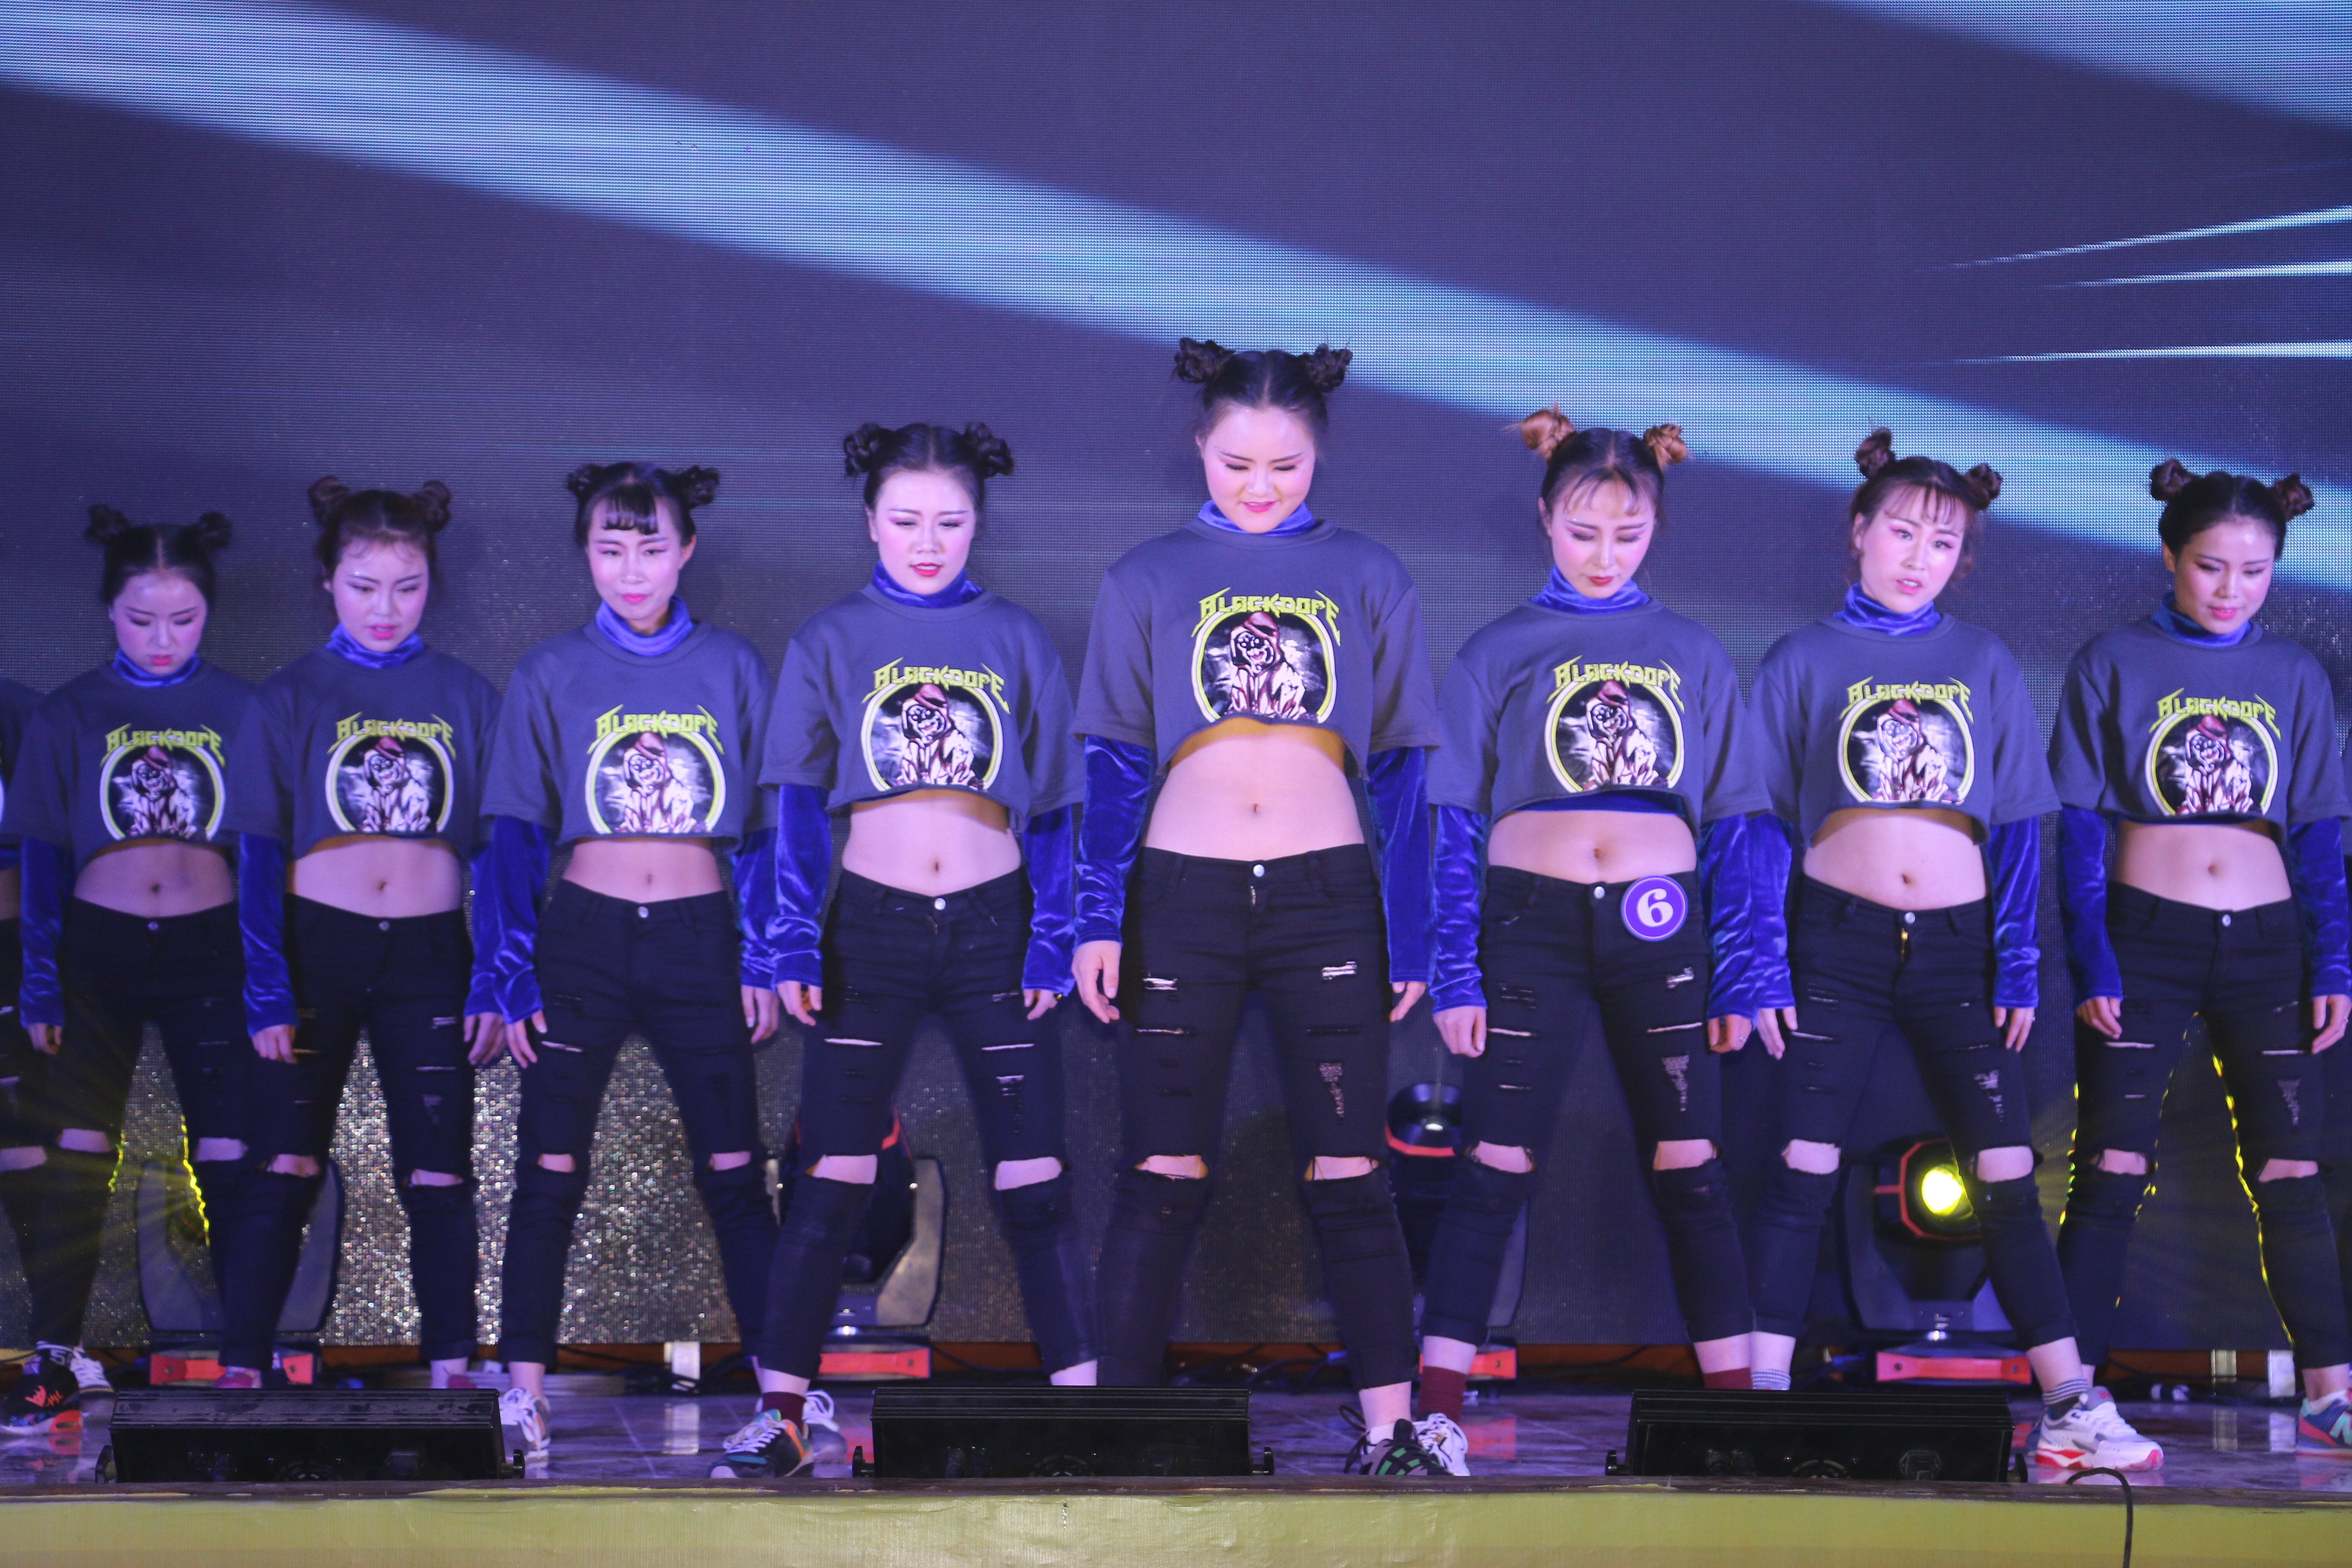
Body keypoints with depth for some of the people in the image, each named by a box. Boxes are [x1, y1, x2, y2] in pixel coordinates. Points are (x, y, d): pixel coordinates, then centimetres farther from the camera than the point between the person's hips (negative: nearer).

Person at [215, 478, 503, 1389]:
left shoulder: (466, 698, 7)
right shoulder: (291, 698, 3)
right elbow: (259, 853, 0)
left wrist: (493, 982, -2)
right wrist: (267, 993, -8)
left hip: (429, 955, 1)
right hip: (317, 946, -1)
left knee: (439, 1176, 2)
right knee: (284, 1169, -2)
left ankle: (451, 1372, 7)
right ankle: (241, 1372, 2)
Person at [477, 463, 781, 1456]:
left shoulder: (732, 670, 5)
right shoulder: (550, 675, 4)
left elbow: (766, 828, 8)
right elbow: (514, 835, 3)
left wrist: (764, 961, 1)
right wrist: (514, 976, -4)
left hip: (700, 939, 0)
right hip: (584, 937, 0)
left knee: (734, 1173, 1)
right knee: (550, 1173, 1)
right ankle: (523, 1385, 6)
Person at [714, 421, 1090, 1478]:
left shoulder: (1015, 640, 6)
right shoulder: (830, 642, 5)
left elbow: (1052, 807, 6)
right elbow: (799, 805, 2)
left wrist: (1053, 942, -2)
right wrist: (795, 943, -7)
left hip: (992, 923, 0)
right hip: (872, 923, 0)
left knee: (1033, 1178, -1)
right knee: (831, 1181, 0)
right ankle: (780, 1416, 7)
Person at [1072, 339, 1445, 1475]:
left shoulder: (1367, 579, 10)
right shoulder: (1146, 581, 9)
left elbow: (1401, 767, 8)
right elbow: (1115, 762, 6)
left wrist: (1411, 934, 3)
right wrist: (1100, 919, -3)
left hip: (1327, 896, 0)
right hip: (1183, 897, 0)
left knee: (1349, 1175, -1)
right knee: (1160, 1176, 1)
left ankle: (1390, 1430, 3)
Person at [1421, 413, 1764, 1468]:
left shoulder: (1695, 657, 10)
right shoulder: (1499, 653, 5)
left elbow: (1732, 825, 10)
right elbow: (1455, 823, 3)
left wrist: (1740, 976, 3)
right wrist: (1455, 975, -5)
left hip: (1661, 929, 2)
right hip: (1531, 921, -1)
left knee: (1690, 1164, 3)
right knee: (1495, 1164, -3)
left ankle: (1735, 1398, 10)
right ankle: (1438, 1408, 0)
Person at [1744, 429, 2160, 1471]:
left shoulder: (1984, 665, 11)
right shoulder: (1802, 662, 6)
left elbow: (2016, 827, 9)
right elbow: (1766, 825, 4)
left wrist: (2018, 965, 1)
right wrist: (1764, 966, -5)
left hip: (1957, 945, 2)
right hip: (1838, 942, -1)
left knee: (2006, 1175, 0)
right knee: (1802, 1170, -4)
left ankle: (2070, 1409, 2)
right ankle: (1763, 1399, 0)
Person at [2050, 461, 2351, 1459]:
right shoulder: (2113, 665, 2)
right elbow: (2079, 826, -1)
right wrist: (2091, 963, -9)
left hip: (2264, 943, 2)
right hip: (2144, 938, -2)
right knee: (2111, 1172, -3)